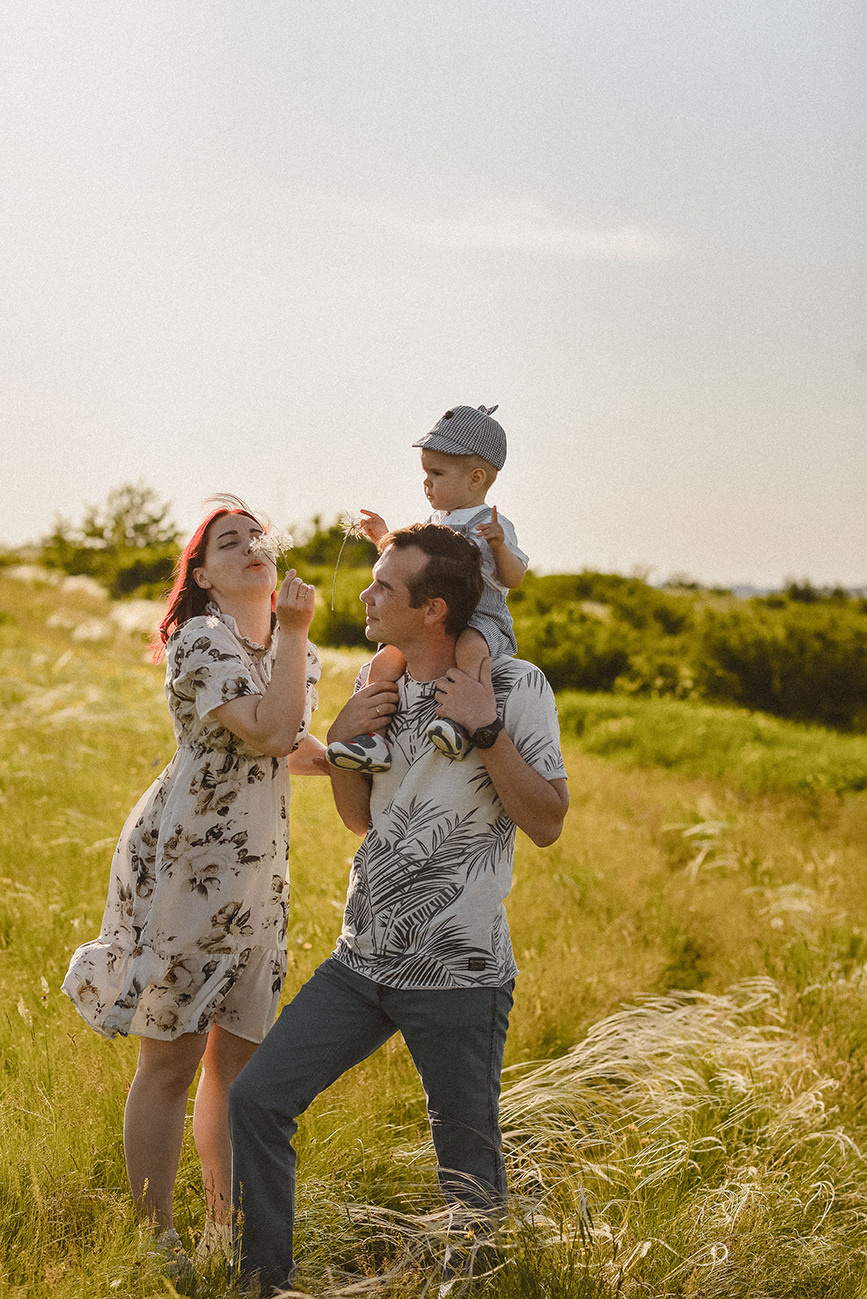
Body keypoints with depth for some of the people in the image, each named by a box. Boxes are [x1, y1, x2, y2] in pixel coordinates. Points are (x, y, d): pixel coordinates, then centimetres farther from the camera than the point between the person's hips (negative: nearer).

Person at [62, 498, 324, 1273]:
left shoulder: (296, 650, 12)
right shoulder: (201, 640, -13)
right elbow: (265, 733, -25)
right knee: (171, 1061, -1)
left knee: (238, 1056, 12)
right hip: (180, 861, -7)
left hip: (257, 874, 7)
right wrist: (294, 633, -19)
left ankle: (223, 1232, 23)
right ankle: (156, 1243, 8)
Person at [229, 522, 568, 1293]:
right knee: (256, 1099, 0)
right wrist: (343, 739, -1)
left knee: (468, 1161, 3)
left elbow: (547, 824, -12)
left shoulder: (515, 687, -9)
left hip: (459, 973, -6)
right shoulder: (378, 680, 9)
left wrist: (487, 728, -20)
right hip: (363, 961, 6)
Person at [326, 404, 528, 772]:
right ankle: (372, 736, -19)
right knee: (385, 661, -16)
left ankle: (460, 721, -46)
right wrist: (386, 539, 27)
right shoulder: (435, 523, 20)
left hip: (480, 620, -6)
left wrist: (500, 545, -28)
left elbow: (513, 578, -11)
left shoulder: (490, 525, -2)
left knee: (468, 649, -41)